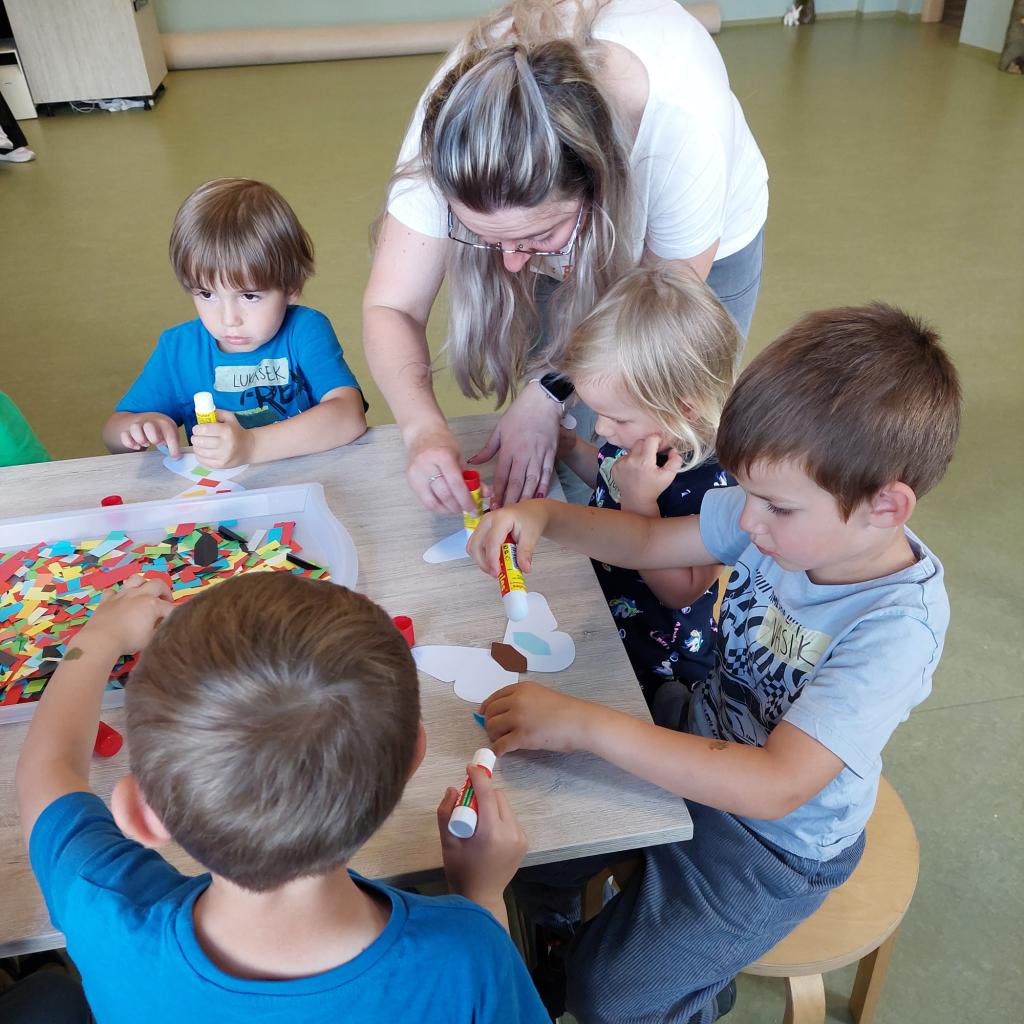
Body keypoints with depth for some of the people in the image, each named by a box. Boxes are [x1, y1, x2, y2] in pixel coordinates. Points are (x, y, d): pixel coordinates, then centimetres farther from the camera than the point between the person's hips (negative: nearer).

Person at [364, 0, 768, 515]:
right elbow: (391, 307, -31)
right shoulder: (457, 113, -37)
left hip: (696, 246, -1)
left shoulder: (685, 124, -44)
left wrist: (549, 393, -34)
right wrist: (424, 428, -49)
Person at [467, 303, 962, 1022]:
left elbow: (774, 786, -38)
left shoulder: (896, 627, -34)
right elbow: (651, 541, -3)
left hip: (775, 841, -5)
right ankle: (554, 919, 38)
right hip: (700, 734, 6)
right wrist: (543, 515, -20)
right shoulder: (790, 519, -17)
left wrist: (586, 725, -40)